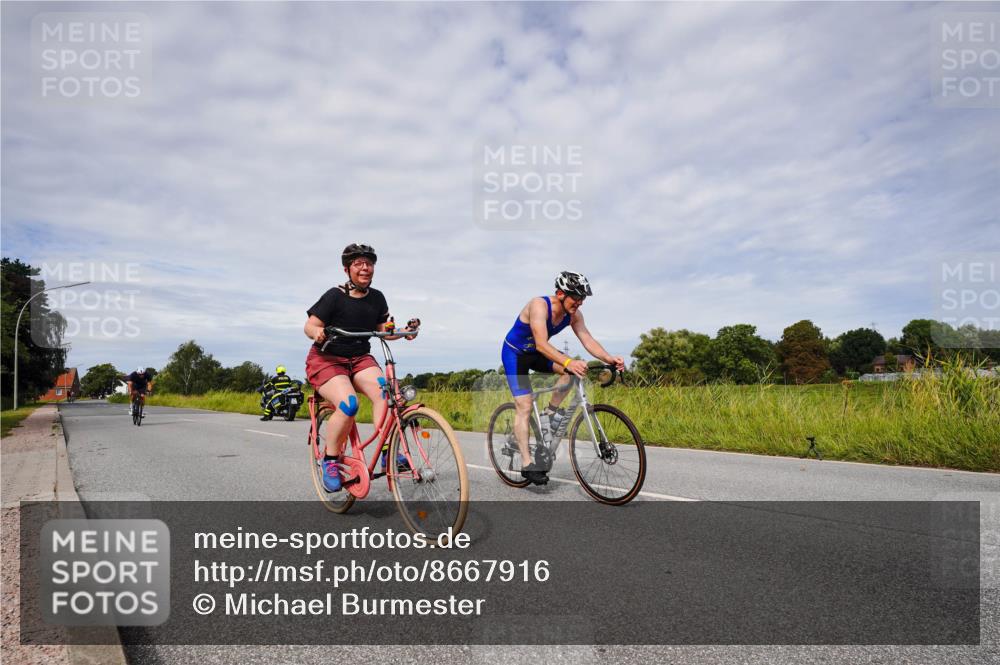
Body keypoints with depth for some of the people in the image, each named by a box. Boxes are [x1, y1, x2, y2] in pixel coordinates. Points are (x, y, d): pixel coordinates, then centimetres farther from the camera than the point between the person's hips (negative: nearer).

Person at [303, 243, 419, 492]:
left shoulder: (377, 298, 3)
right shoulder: (334, 296, -12)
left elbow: (383, 330, 7)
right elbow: (309, 326, -12)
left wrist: (404, 331, -12)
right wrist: (317, 332, -35)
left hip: (360, 358, 5)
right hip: (326, 359, -4)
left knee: (383, 391, -26)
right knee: (348, 404, -29)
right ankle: (330, 461, -8)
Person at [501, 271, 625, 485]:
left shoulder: (574, 314, -12)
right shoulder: (539, 305, -33)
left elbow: (587, 340, -18)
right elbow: (542, 344, -43)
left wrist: (609, 358, -35)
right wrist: (568, 361, -57)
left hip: (535, 353, 6)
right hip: (514, 353, -6)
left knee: (574, 369, -18)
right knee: (524, 406, -15)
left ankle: (551, 411, -1)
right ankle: (527, 463, -12)